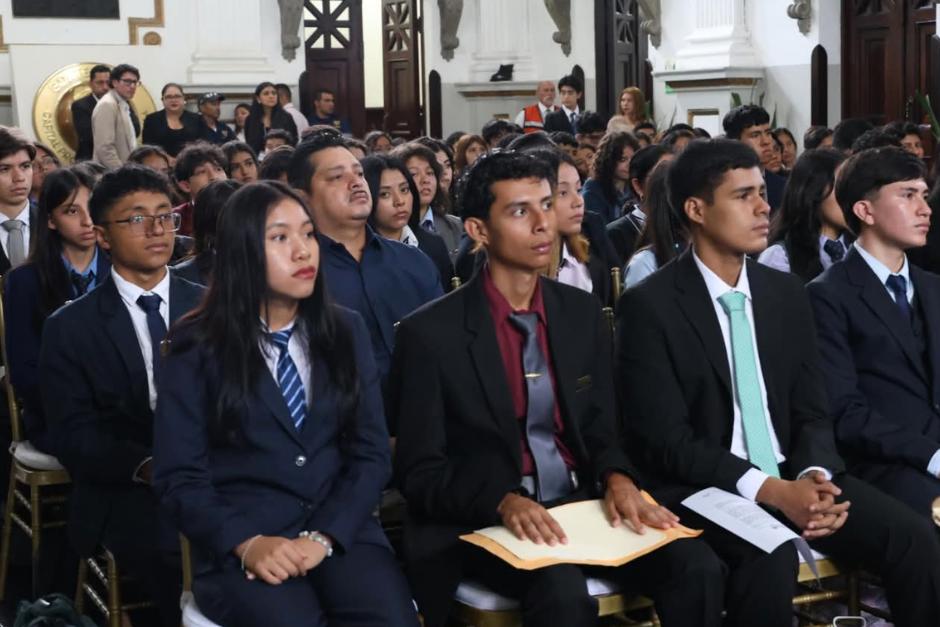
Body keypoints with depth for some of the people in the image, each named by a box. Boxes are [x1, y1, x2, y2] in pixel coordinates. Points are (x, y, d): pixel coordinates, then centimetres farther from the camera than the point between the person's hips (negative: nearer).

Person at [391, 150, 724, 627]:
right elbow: (419, 471, -7)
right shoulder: (430, 333, -7)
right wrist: (504, 501, -24)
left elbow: (600, 431, 12)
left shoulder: (582, 312, 9)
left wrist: (617, 479, -11)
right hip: (487, 523, -5)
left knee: (696, 567, -20)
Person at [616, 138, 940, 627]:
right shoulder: (649, 306, -8)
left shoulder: (787, 293, 10)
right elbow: (665, 439, -14)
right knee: (772, 556, -35)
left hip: (792, 477, 6)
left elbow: (811, 412, 10)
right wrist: (768, 490, -22)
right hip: (703, 487, -5)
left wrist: (812, 475, -13)